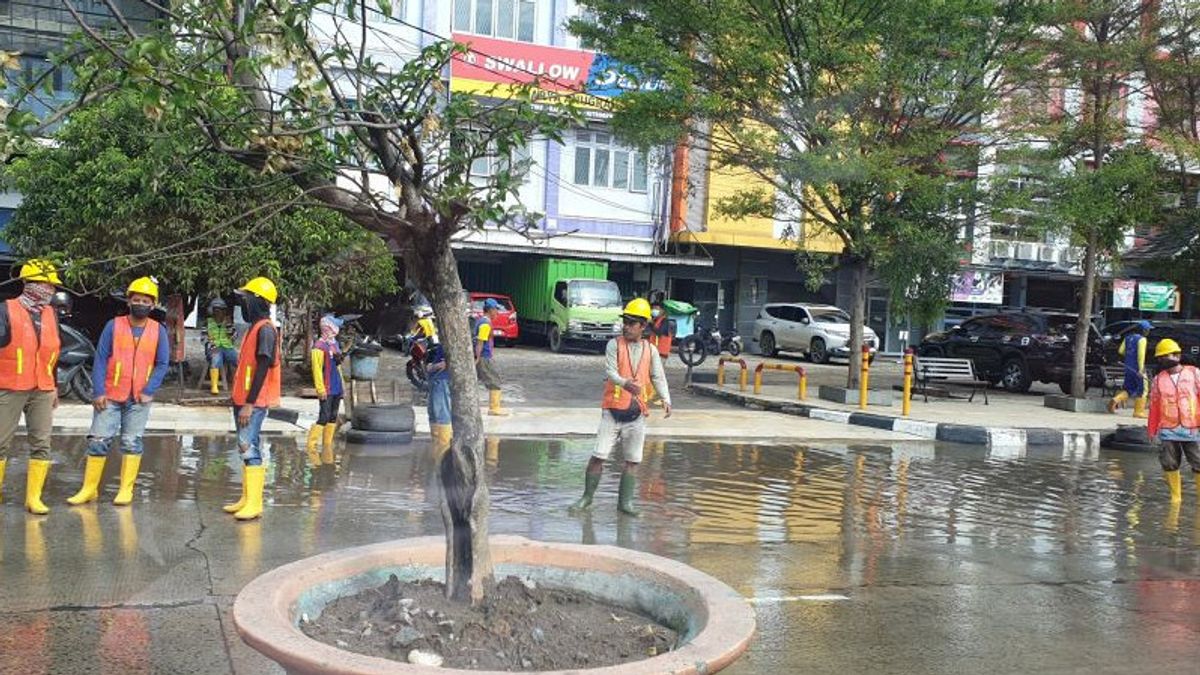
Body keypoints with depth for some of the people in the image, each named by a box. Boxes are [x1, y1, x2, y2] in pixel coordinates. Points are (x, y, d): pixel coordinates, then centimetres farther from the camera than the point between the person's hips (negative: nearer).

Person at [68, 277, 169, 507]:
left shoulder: (158, 331, 3)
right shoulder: (113, 326, 0)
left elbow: (162, 364, 2)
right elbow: (100, 360, -1)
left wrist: (148, 391, -10)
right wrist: (98, 392, -9)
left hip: (139, 399, 0)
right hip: (110, 396, 0)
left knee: (131, 442, 4)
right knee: (98, 441, 1)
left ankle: (126, 490, 11)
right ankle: (89, 489, 10)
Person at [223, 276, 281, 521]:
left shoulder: (265, 329, -14)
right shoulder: (254, 327, 16)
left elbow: (262, 369, -19)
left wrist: (249, 404, -21)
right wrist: (240, 401, 20)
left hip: (253, 403, -10)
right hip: (243, 400, 10)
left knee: (250, 449, -11)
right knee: (247, 449, 13)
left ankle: (254, 504, -10)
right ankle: (246, 499, 19)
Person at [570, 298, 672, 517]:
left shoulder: (650, 350, 7)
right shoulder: (614, 344, -2)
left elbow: (658, 377, 3)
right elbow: (610, 370, -16)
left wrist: (666, 399, -15)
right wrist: (624, 383, -37)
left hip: (637, 413, 3)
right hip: (612, 410, -3)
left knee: (632, 460, 8)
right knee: (598, 456, -2)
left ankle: (625, 502, 19)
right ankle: (587, 497, 13)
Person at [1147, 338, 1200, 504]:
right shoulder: (1159, 379, 8)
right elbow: (1154, 406, 11)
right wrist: (1152, 430, 10)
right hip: (1168, 431, 2)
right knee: (1170, 465, 4)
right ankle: (1176, 497, 15)